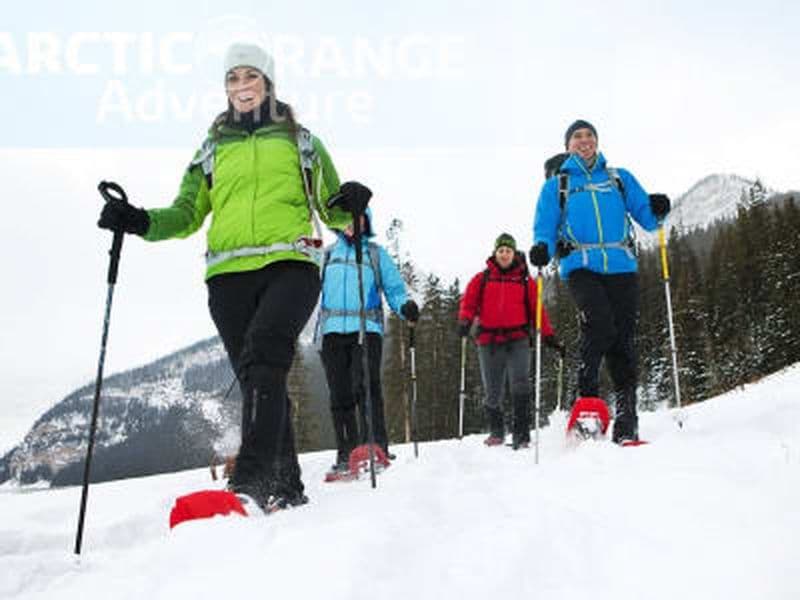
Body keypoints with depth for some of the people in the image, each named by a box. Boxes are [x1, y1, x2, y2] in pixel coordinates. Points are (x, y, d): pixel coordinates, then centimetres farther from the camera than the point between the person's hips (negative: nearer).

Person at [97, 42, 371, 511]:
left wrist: (350, 206, -8)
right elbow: (187, 216, 18)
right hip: (231, 274, 3)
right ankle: (288, 488, 10)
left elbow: (334, 211, 15)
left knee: (263, 354, -27)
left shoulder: (300, 141, 17)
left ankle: (251, 480, -32)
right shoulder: (212, 149, 23)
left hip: (291, 265, -3)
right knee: (259, 378, 0)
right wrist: (140, 222, 0)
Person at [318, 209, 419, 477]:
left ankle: (376, 447, -15)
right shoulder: (327, 254, 23)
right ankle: (346, 453, 6)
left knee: (365, 388, -17)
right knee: (340, 394, 1)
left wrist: (406, 306, -9)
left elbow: (394, 289, 10)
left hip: (366, 328, -2)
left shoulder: (376, 253, 17)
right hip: (332, 330, 3)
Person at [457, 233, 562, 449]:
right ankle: (496, 432, 26)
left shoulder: (525, 281, 11)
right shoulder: (482, 279, 12)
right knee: (492, 393, 7)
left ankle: (521, 435, -11)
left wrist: (549, 337, 2)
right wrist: (465, 321, -15)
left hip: (517, 340, -1)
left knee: (520, 386, -16)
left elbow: (537, 310, 9)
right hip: (489, 341, 1)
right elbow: (468, 302, 5)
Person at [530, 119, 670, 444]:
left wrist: (658, 210, -7)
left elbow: (646, 217, 16)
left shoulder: (620, 178, 22)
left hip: (621, 266, 2)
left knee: (624, 338, -5)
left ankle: (626, 420, 0)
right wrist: (542, 247, -14)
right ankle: (587, 398, -11)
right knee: (599, 324, -25)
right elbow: (545, 226, 8)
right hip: (581, 267, -2)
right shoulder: (556, 185, 18)